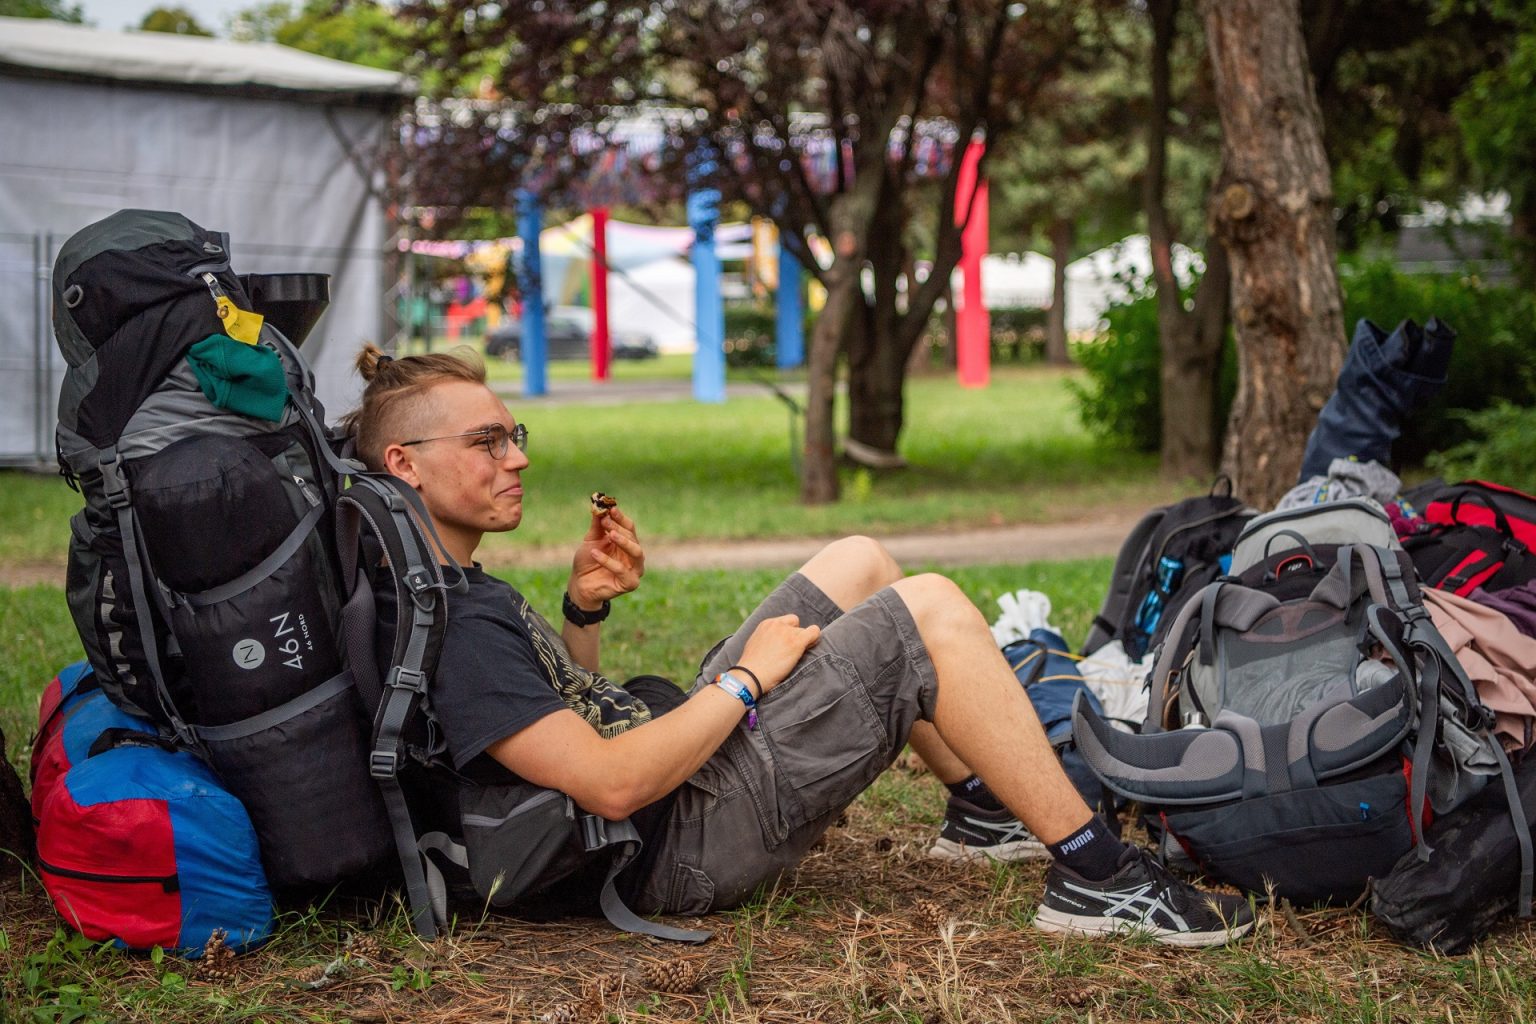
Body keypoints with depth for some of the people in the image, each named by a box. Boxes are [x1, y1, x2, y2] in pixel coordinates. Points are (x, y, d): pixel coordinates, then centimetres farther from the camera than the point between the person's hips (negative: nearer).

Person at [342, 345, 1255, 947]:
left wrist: (585, 609, 4)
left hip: (690, 748, 11)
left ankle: (984, 811, 23)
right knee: (930, 611, -16)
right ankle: (1096, 876, -11)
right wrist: (747, 681, -16)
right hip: (692, 839, -11)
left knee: (858, 562, 18)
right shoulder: (451, 630, -23)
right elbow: (611, 784, -29)